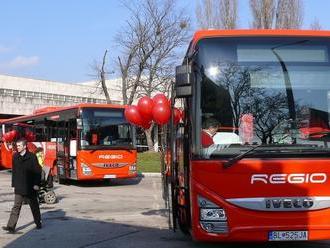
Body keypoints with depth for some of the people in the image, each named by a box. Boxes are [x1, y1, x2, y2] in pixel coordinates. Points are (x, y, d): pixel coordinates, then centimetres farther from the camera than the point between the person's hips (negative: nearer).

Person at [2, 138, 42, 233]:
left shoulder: (32, 157, -8)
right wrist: (14, 184, 9)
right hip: (19, 187, 3)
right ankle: (11, 226, -7)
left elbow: (38, 171, -8)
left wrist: (36, 184, -13)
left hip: (30, 186, -3)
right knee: (16, 207, -2)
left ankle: (38, 223, 29)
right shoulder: (15, 157, 6)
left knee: (34, 206, 11)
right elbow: (14, 171, 12)